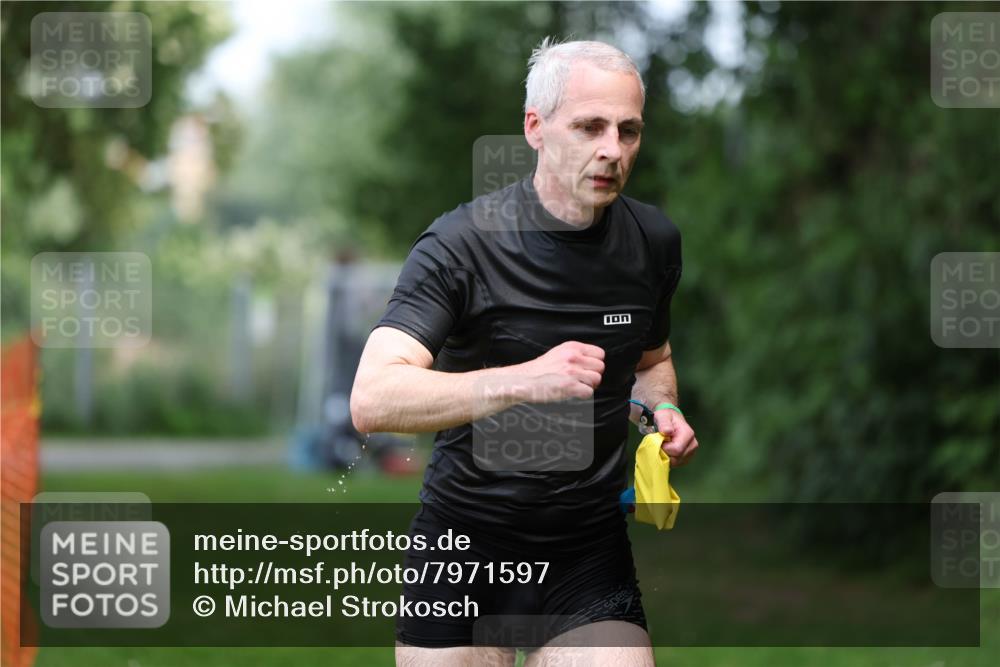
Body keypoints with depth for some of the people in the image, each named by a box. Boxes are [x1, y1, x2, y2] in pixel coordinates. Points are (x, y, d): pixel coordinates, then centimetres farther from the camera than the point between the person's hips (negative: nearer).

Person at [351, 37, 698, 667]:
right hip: (463, 543, -3)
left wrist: (662, 410, 1)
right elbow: (372, 400, -27)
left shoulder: (655, 241, 3)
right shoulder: (462, 243, -14)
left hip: (590, 553, 3)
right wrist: (521, 380, -38)